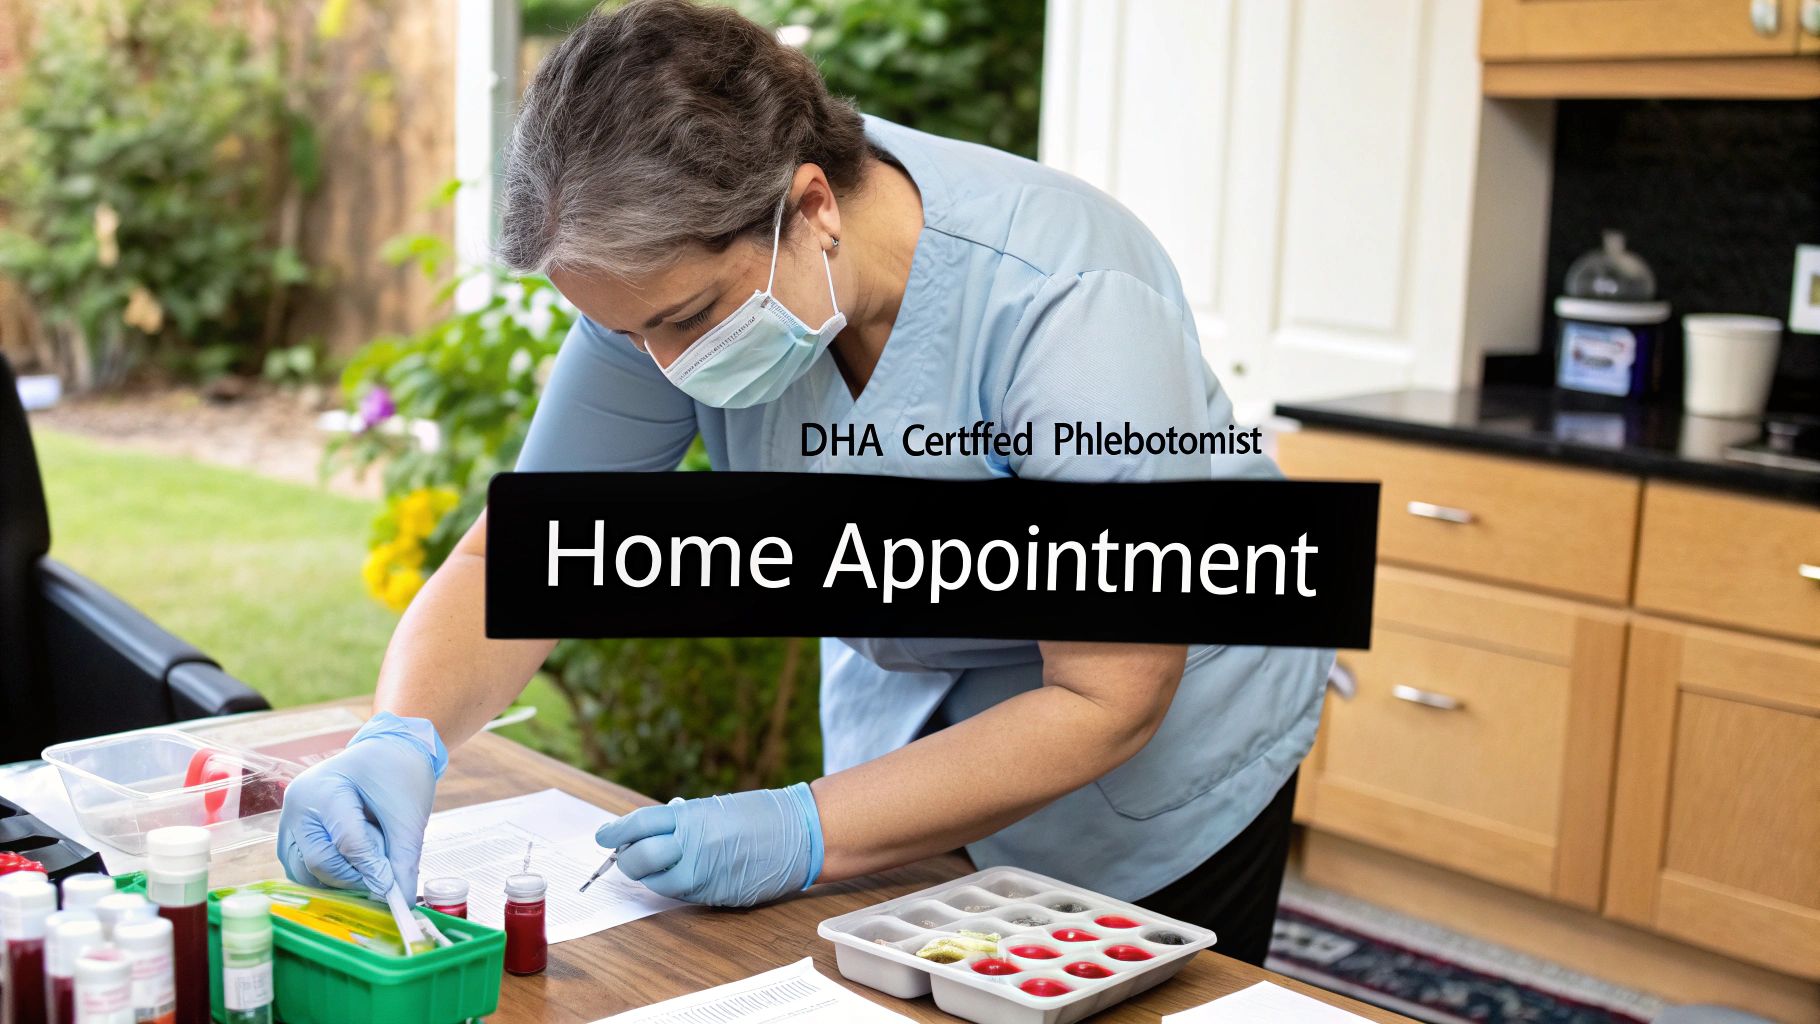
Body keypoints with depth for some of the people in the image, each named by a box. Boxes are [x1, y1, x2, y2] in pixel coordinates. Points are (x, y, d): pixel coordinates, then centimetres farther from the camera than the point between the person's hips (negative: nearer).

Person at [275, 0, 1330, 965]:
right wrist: (401, 740, -34)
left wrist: (809, 832, -35)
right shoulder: (672, 273, -20)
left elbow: (1108, 703, -30)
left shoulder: (1065, 304, -35)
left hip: (1167, 744, -4)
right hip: (900, 713, 4)